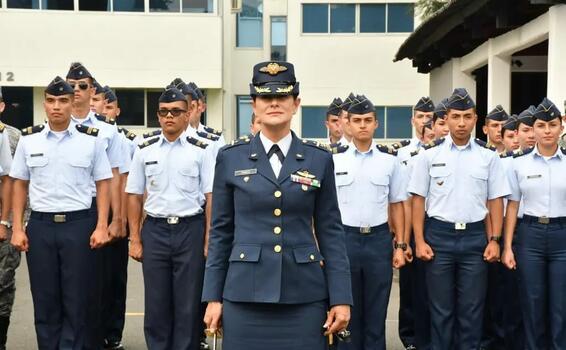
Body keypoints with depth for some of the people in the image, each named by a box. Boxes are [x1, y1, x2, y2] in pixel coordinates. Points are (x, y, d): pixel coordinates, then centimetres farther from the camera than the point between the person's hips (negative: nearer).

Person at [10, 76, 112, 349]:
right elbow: (20, 184, 10)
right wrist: (17, 228, 4)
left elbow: (103, 184, 3)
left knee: (77, 301, 2)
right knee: (44, 301, 9)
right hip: (40, 225, 2)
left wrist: (101, 227, -5)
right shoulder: (29, 139, 5)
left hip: (79, 224, -2)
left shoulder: (91, 139, 0)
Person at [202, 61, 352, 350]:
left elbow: (330, 232, 4)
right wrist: (213, 296, 2)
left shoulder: (320, 160, 4)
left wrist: (341, 297, -1)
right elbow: (221, 232, 5)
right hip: (245, 293, 0)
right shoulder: (230, 158, 3)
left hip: (304, 295, 1)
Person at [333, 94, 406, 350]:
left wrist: (400, 246, 2)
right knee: (347, 310, 10)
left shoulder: (389, 160, 3)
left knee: (376, 312, 10)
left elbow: (397, 205, 6)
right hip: (344, 238, 0)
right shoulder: (335, 161, 1)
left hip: (379, 239, 0)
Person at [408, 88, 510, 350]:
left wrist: (494, 240, -1)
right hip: (438, 236, -1)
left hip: (475, 237, 1)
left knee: (472, 308, 8)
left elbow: (495, 201, 6)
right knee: (440, 308, 8)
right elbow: (418, 200, 2)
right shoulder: (429, 156, 1)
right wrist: (420, 241, -4)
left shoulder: (488, 158, 4)